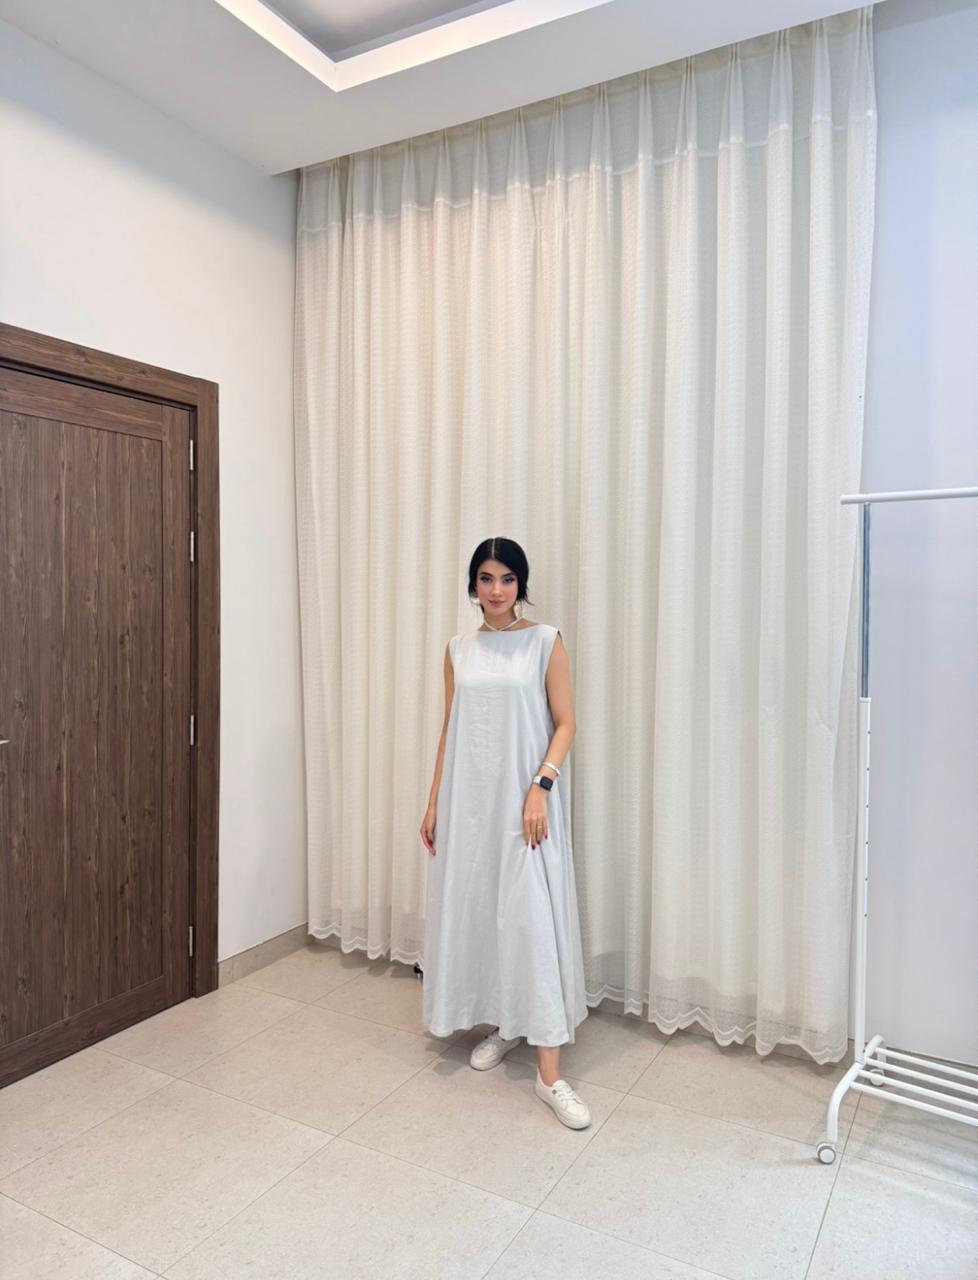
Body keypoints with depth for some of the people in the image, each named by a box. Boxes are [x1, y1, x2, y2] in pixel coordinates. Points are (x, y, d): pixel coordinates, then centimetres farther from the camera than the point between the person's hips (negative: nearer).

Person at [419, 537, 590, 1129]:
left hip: (523, 799, -4)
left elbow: (565, 724, -5)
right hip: (469, 799, 5)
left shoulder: (545, 642, -3)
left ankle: (550, 1073, 1)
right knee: (475, 909, 11)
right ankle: (504, 1024, 33)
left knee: (534, 919, -6)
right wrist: (434, 803, 9)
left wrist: (540, 788, -17)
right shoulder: (458, 650, 9)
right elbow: (450, 731, 12)